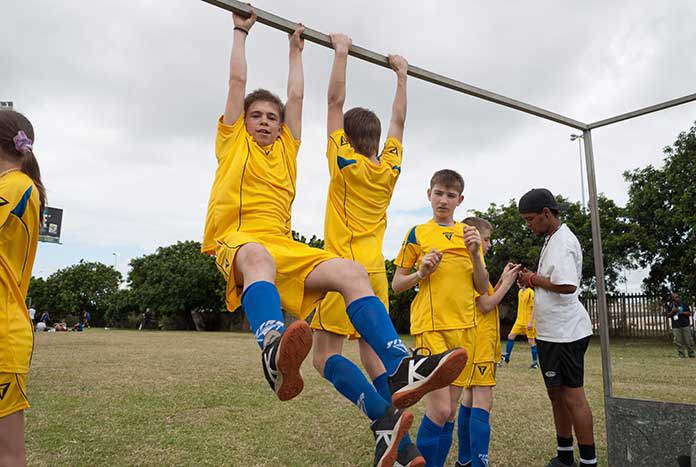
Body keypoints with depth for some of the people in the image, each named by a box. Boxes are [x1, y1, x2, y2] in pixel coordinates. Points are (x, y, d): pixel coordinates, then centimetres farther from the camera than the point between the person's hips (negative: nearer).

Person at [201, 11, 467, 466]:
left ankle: (401, 369, -37)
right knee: (259, 258, -42)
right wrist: (242, 30, 34)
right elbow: (238, 80, 23)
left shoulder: (288, 148, 28)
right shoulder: (232, 141, 19)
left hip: (285, 245, 4)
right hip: (236, 240, -4)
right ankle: (274, 353, -70)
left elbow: (296, 95, 33)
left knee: (352, 272, -22)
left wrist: (296, 50, 44)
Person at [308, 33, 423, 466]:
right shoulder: (390, 169, 8)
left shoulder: (345, 163, -4)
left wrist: (342, 52, 10)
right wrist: (401, 74, 31)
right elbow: (399, 120, 21)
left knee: (327, 356, -6)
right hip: (376, 272, 6)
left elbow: (336, 100, 1)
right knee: (373, 355, 9)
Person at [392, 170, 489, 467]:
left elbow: (482, 289, 9)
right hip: (431, 325, -4)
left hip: (464, 326, 4)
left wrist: (475, 254, -6)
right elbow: (397, 285, 5)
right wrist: (422, 273, -13)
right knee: (440, 408, -12)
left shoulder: (468, 234, 13)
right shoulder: (417, 234, 4)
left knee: (450, 409, 9)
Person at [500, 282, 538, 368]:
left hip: (528, 322, -7)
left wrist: (530, 322, -18)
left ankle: (535, 362, 10)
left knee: (531, 341, 0)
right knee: (511, 336, 3)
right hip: (519, 321, 7)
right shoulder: (520, 292, 11)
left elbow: (533, 308, -15)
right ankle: (506, 357, 12)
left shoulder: (530, 292, -14)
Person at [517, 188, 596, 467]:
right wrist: (532, 280, 4)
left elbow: (568, 285, -27)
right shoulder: (552, 240, 16)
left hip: (565, 332, -11)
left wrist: (534, 279, -14)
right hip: (553, 332, 11)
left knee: (572, 395, -3)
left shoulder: (562, 242, -16)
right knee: (556, 393, 17)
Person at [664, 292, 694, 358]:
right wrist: (673, 311, -11)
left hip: (685, 325, 0)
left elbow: (689, 313, 2)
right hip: (676, 327, 0)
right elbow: (667, 315, 6)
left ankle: (691, 354, 17)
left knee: (689, 341, 3)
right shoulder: (669, 305, 7)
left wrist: (681, 312, -12)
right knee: (678, 342, 0)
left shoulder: (684, 304, 6)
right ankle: (681, 355, 8)